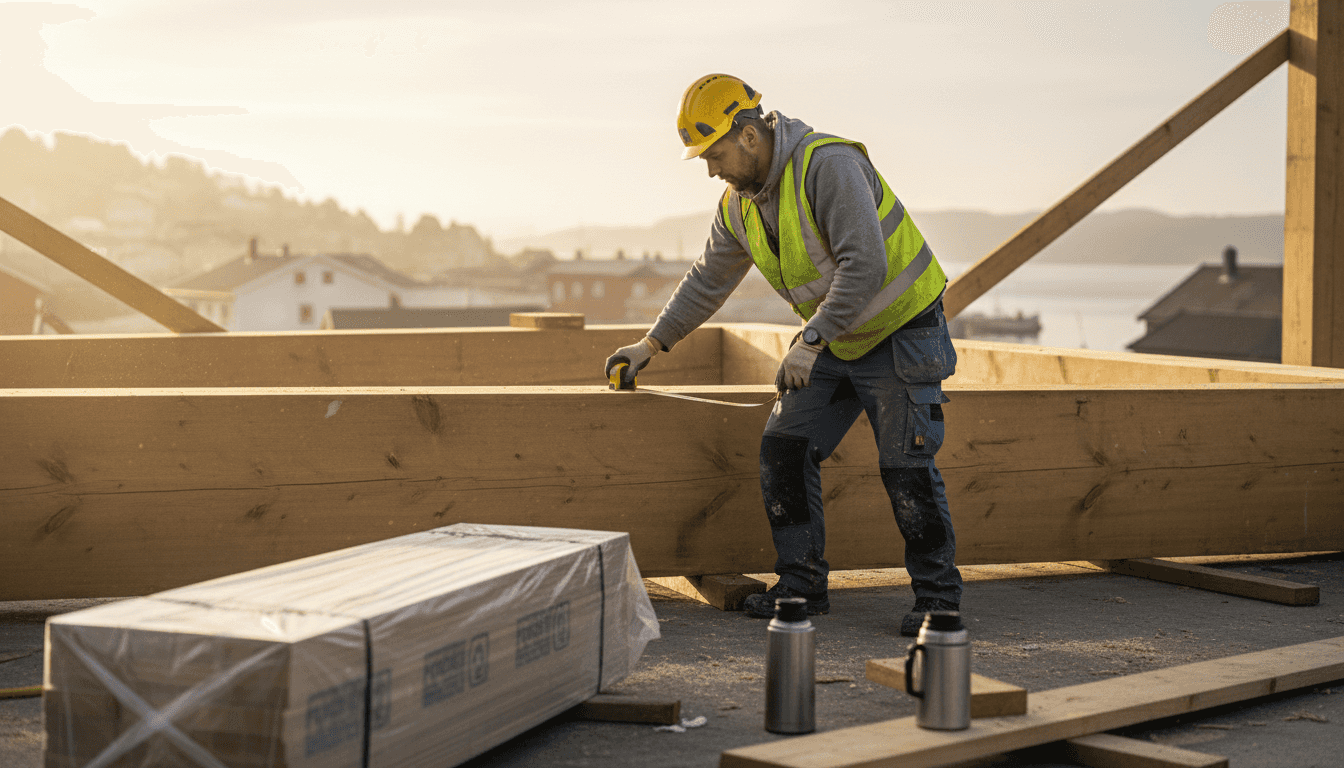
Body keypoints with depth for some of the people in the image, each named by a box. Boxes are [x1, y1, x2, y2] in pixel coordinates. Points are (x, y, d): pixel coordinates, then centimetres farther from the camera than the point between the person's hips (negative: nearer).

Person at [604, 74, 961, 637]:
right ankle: (802, 582, 9)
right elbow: (707, 281, 15)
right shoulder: (738, 205, 1)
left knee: (906, 465, -10)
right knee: (784, 450, 0)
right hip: (833, 340, 8)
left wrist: (810, 343, -35)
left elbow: (863, 266, -33)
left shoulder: (828, 165, -26)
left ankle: (937, 594, 2)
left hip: (901, 329, -8)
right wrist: (653, 343, 16)